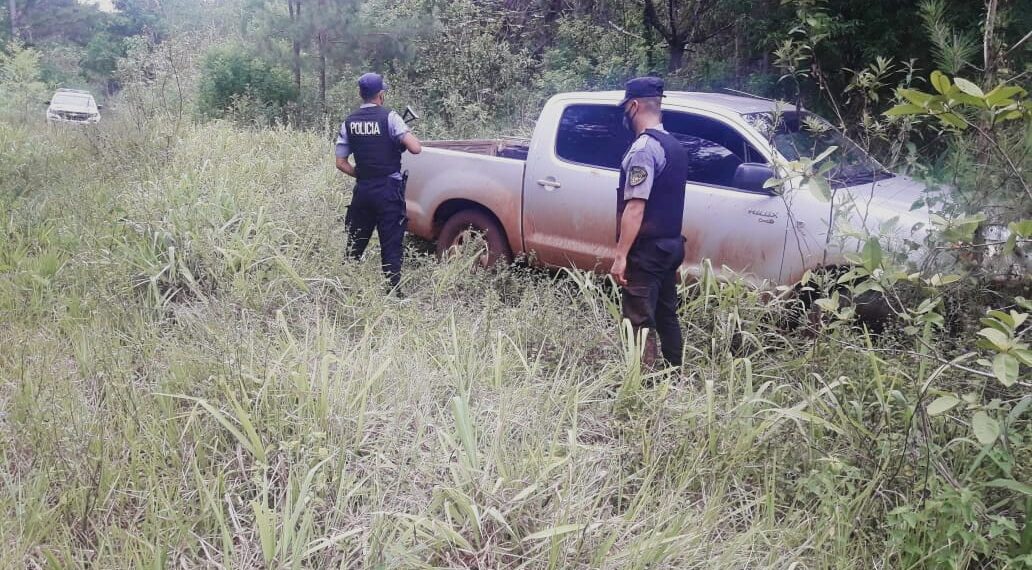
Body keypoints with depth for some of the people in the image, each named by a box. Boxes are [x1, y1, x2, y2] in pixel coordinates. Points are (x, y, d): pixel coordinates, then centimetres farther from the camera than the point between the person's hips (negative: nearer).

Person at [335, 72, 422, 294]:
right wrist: (407, 134, 3)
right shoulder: (389, 117, -8)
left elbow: (340, 163, 5)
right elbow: (415, 148, -17)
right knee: (391, 245, 0)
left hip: (363, 190, 4)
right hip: (388, 190, -4)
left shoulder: (349, 122, 6)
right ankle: (393, 291, 1)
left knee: (355, 243, 15)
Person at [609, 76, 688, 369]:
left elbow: (635, 207, -22)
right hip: (671, 244, 9)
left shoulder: (644, 148, -16)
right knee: (666, 316, 17)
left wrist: (620, 256, -21)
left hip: (647, 249, -9)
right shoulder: (675, 146, 12)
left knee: (640, 322, -5)